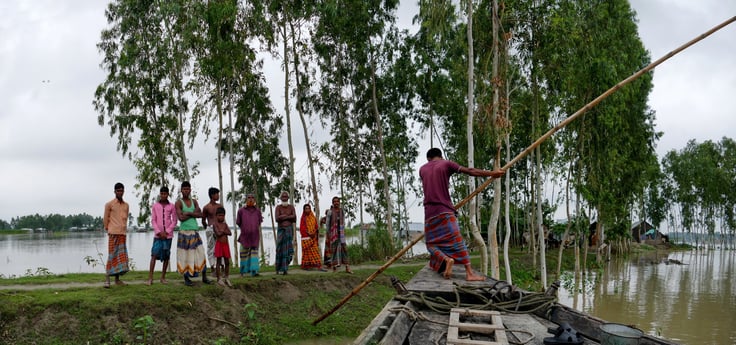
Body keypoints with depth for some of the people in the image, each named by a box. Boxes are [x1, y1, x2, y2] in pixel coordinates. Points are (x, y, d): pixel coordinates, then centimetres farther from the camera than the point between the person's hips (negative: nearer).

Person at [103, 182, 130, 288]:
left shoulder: (126, 205, 14)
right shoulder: (109, 204, -1)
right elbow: (105, 219, 2)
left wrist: (123, 229, 14)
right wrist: (108, 230, 3)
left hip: (123, 233, 5)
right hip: (113, 233, -5)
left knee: (121, 255, 5)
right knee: (112, 255, -7)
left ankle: (117, 279, 10)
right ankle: (107, 279, -5)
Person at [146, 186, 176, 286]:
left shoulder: (172, 206, 3)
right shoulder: (155, 206, 3)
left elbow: (174, 221, 3)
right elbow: (153, 220, 2)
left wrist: (166, 232, -7)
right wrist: (159, 232, -9)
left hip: (168, 234, 1)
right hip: (158, 234, -1)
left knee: (166, 256, 4)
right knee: (154, 255, -8)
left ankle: (163, 277, 12)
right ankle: (150, 278, -10)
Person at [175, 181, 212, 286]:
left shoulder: (194, 202, 13)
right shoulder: (178, 203, -3)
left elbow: (200, 215, 0)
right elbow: (181, 218, -16)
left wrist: (189, 213, -13)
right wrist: (194, 214, -6)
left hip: (195, 232, 4)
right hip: (184, 232, -4)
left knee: (200, 254, 0)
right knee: (185, 255, -1)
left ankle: (204, 277, 6)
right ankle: (186, 278, 7)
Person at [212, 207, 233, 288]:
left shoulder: (225, 224, 11)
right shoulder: (215, 224, -4)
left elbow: (230, 233, -4)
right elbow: (218, 234, -18)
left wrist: (222, 231, -12)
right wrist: (224, 231, -3)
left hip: (226, 244, 5)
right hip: (219, 244, -5)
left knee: (227, 262, 7)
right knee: (219, 261, -2)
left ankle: (227, 278, 18)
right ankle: (219, 279, 3)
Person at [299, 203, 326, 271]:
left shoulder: (313, 218, 10)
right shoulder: (303, 218, 0)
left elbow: (316, 227, 11)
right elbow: (302, 228, -7)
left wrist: (314, 233, -8)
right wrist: (309, 234, -16)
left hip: (313, 238, 3)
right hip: (306, 238, -3)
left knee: (315, 252, -3)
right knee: (307, 252, 0)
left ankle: (319, 266, -9)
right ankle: (306, 266, 7)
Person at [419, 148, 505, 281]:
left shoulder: (422, 169, 15)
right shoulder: (446, 164, 4)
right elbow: (469, 171, -4)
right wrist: (491, 173, -3)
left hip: (429, 213, 3)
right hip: (445, 211, -3)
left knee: (432, 243, 11)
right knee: (457, 241, -4)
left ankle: (446, 259, -18)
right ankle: (469, 273, -13)